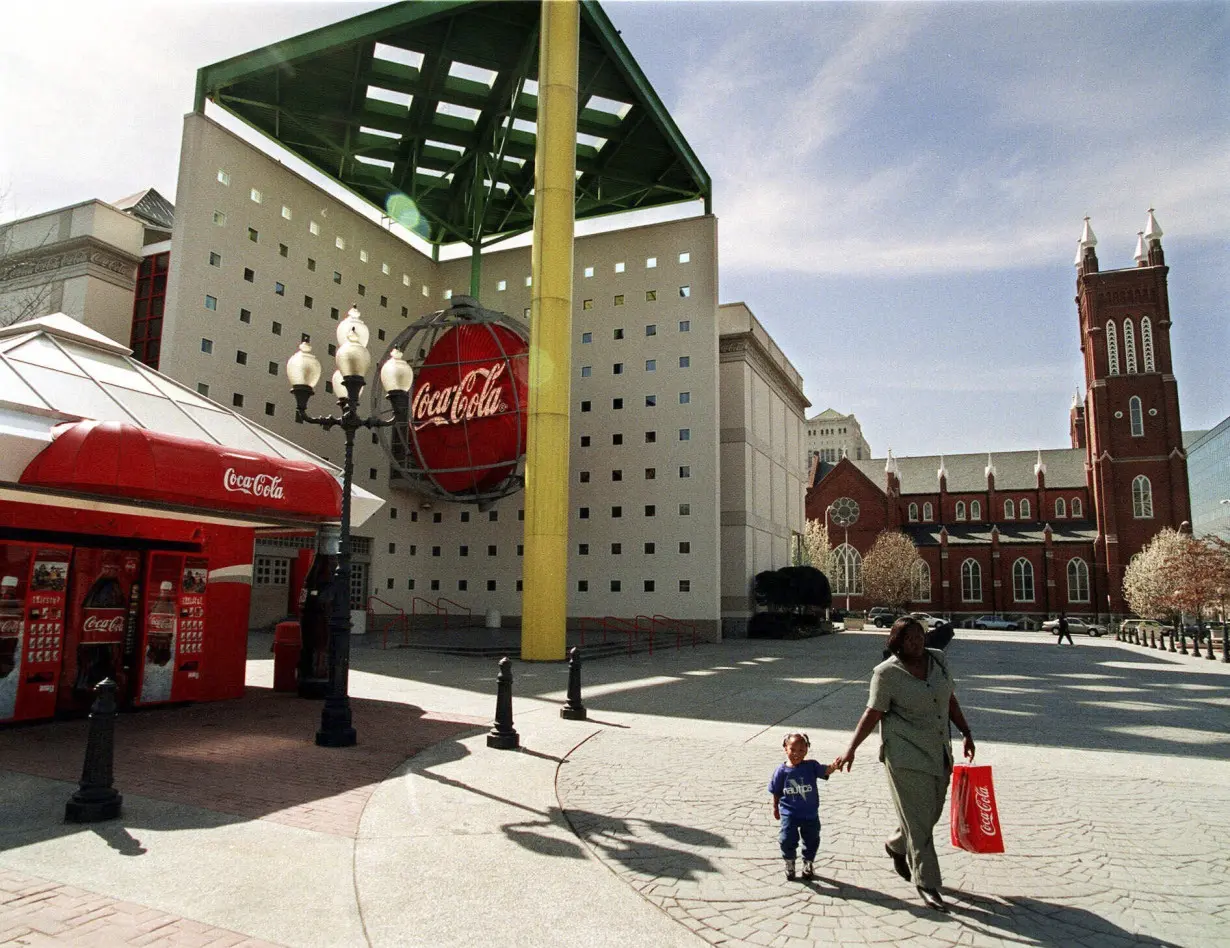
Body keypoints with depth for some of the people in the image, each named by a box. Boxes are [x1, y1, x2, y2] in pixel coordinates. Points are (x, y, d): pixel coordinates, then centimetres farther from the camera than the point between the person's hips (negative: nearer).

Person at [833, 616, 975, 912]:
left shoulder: (938, 659, 4)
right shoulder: (887, 672, -13)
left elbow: (950, 700, 15)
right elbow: (872, 713, -12)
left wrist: (966, 733, 15)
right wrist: (851, 749, -18)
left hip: (939, 752, 7)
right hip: (905, 755, -6)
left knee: (932, 813, 18)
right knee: (918, 818, -1)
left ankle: (896, 846, 44)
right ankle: (927, 884, 14)